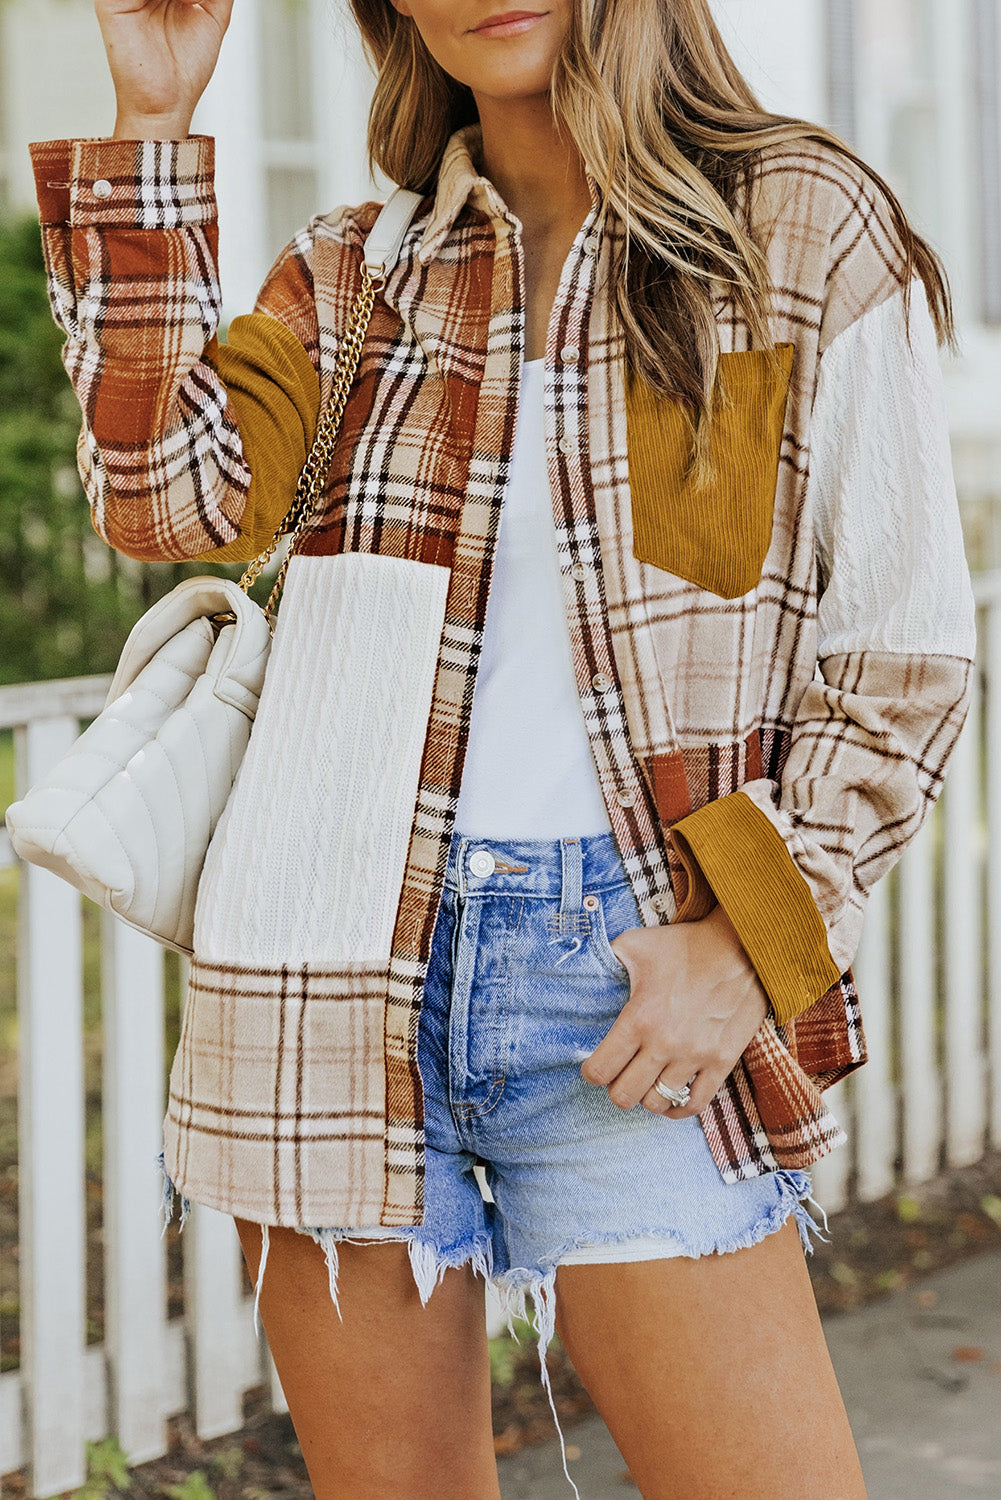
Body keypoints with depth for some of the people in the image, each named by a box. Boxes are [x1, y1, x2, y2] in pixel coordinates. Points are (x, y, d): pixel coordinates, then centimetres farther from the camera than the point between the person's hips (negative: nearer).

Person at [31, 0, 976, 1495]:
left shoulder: (804, 229, 3)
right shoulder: (352, 278, 13)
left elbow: (905, 659, 2)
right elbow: (170, 496, -5)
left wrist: (754, 934, -9)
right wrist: (154, 126, -3)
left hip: (623, 983, -2)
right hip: (342, 968, 3)